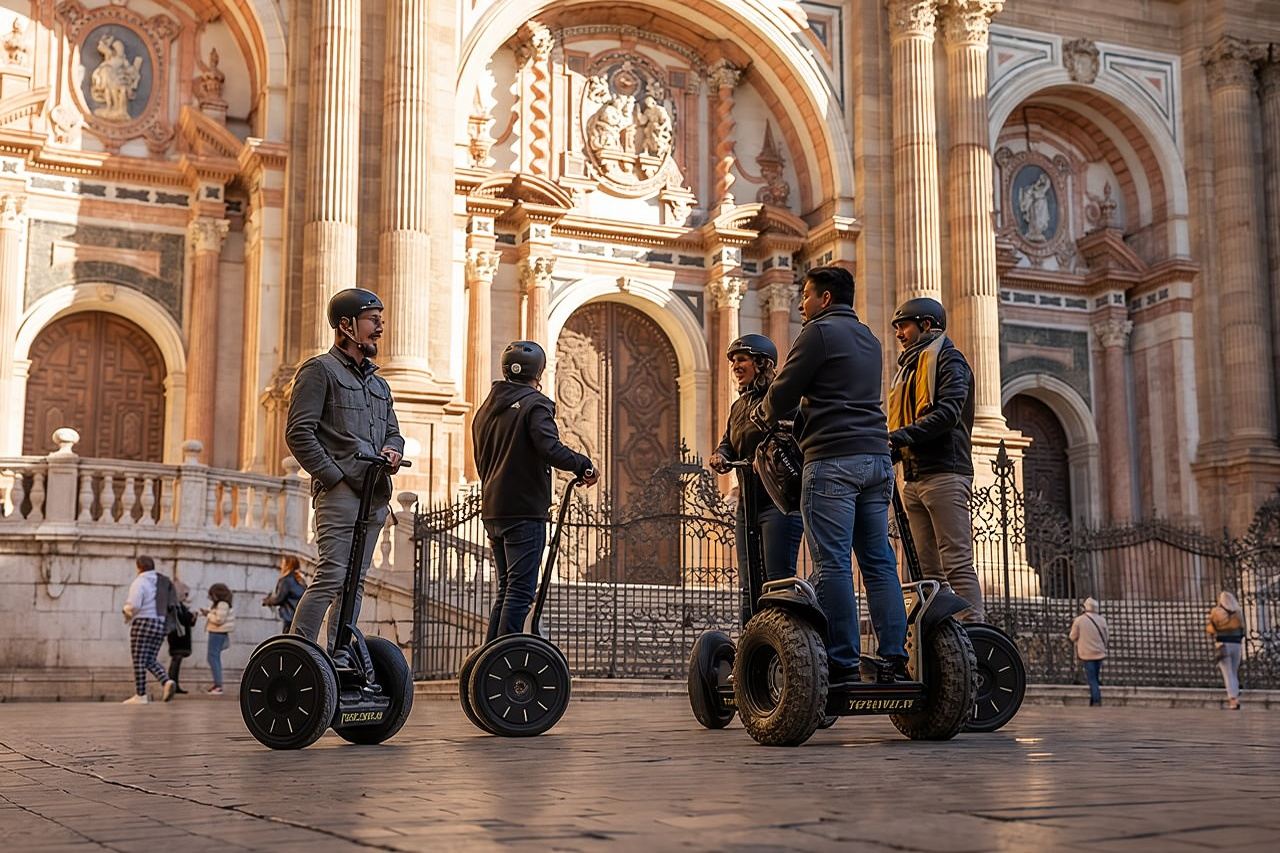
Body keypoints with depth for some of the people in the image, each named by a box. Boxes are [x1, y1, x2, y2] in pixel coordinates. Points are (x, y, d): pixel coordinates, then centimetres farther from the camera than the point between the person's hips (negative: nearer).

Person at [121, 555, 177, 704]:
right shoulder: (164, 582, 13)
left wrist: (126, 611, 5)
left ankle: (140, 696, 2)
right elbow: (171, 606, 13)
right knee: (150, 660, 13)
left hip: (143, 624, -7)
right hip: (161, 625, 7)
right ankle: (167, 681, -10)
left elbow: (133, 605, -18)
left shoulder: (139, 582, -7)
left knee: (139, 661, 1)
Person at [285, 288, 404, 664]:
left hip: (375, 494, 8)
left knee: (355, 581, 9)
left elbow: (393, 431, 26)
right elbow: (298, 432, -8)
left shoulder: (379, 384, 25)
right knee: (332, 575, -15)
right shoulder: (320, 369, 0)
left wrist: (392, 450, 1)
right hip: (340, 491, -8)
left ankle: (340, 657, 14)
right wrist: (332, 474, -13)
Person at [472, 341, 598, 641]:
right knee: (520, 590, -7)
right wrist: (583, 465, -10)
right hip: (525, 509, -8)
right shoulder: (535, 404, -8)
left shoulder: (486, 408, 18)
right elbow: (550, 449, -22)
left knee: (507, 589, 15)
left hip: (493, 510, 8)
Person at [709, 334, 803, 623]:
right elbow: (729, 444, 16)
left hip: (779, 501, -9)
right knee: (749, 586, 8)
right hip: (747, 504, 9)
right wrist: (720, 456, -7)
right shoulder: (739, 406, 21)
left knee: (779, 581, -13)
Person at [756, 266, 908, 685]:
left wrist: (765, 415, 18)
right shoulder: (869, 339, 24)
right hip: (877, 458, 8)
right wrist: (797, 415, 29)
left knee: (833, 563, -8)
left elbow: (784, 393, -3)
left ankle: (843, 663, -10)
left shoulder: (819, 331, -2)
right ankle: (895, 659, 2)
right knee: (879, 560, 6)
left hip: (833, 460, -8)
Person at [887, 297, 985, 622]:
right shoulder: (908, 368, 27)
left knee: (957, 563, -12)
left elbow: (948, 413, -15)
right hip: (914, 479, 8)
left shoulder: (947, 358, 2)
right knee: (927, 568, 5)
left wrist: (899, 437, -23)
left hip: (944, 473, -8)